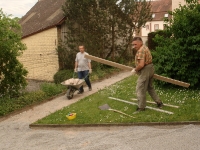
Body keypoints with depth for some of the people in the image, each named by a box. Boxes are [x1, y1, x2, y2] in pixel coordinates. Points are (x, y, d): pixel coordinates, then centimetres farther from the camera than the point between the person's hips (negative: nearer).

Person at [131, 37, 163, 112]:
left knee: (140, 89, -1)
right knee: (150, 87, 22)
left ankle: (141, 107, 7)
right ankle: (159, 102, 28)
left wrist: (135, 70, -11)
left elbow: (141, 64, -27)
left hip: (145, 70, -11)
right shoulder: (145, 47, 14)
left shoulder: (141, 50, -19)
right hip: (150, 68, 11)